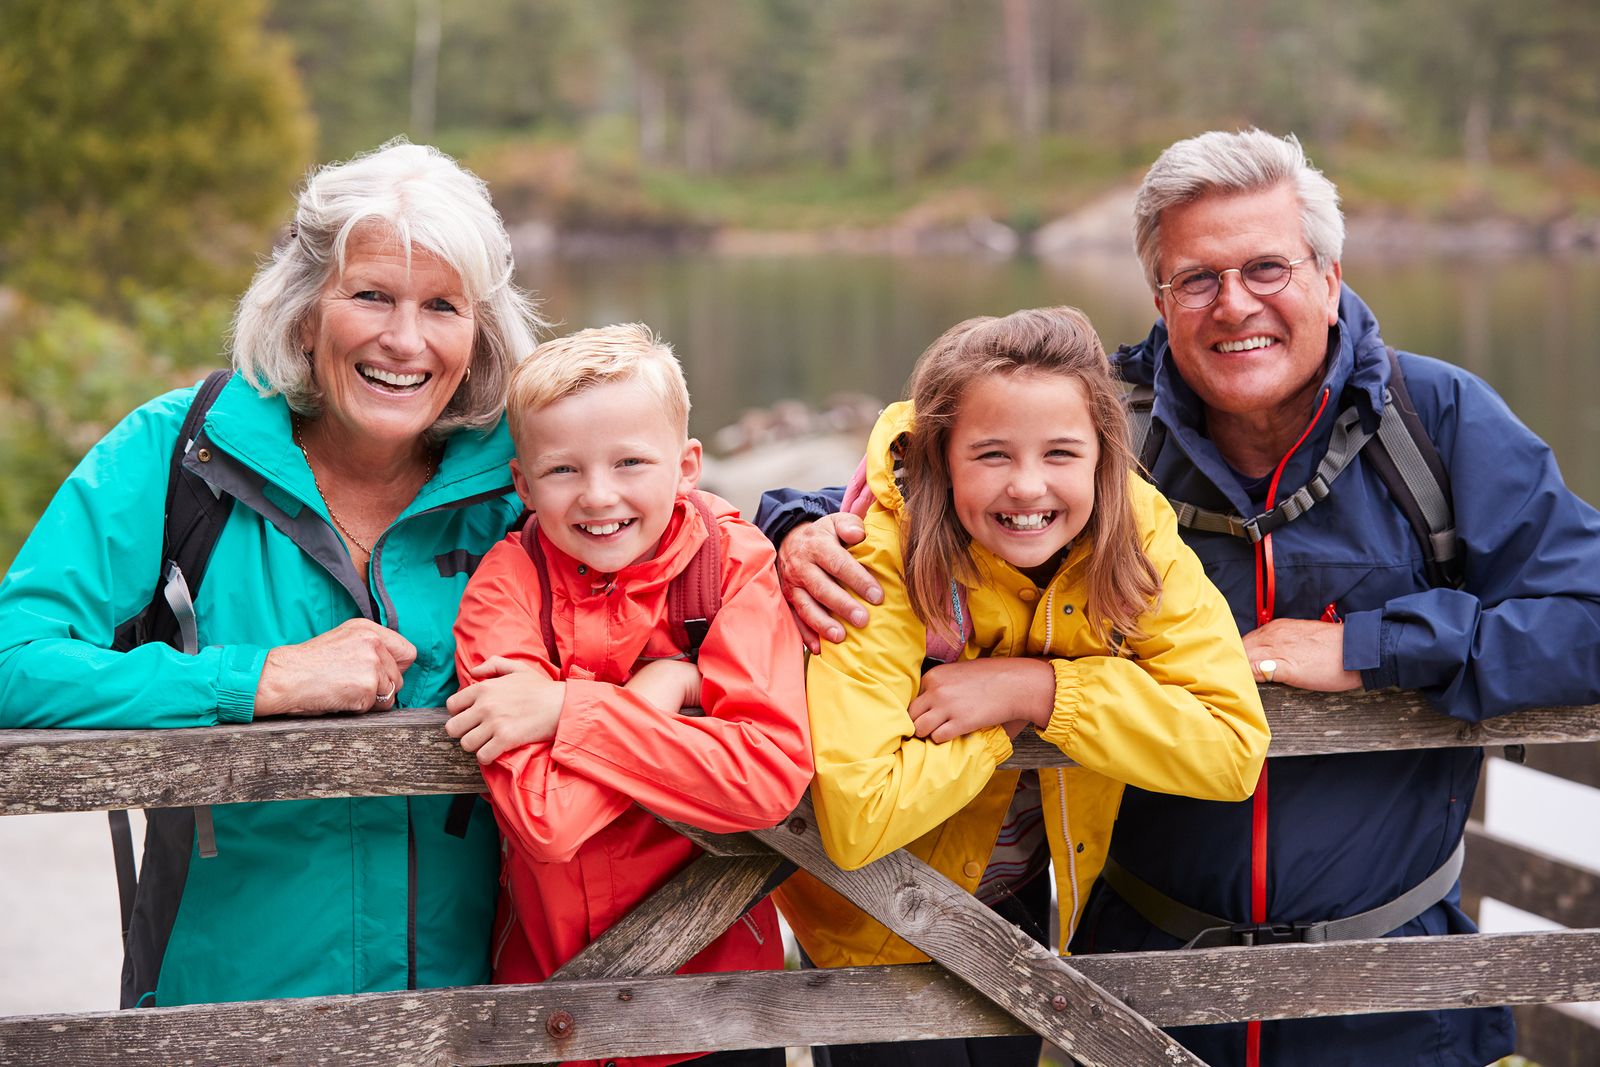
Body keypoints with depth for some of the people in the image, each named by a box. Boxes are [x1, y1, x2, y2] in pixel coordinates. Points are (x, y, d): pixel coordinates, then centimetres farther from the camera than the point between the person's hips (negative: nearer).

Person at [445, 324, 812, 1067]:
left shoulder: (736, 561, -11)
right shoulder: (506, 581, -13)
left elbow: (772, 775, -26)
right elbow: (543, 817, -25)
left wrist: (568, 711, -26)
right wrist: (664, 683, -22)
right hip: (546, 971, 0)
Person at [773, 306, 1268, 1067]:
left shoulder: (1137, 536, -20)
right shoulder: (883, 560, -31)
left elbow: (1233, 748, -28)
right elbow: (855, 821, -41)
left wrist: (1037, 688, -33)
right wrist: (1002, 720, -30)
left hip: (1028, 904, 4)